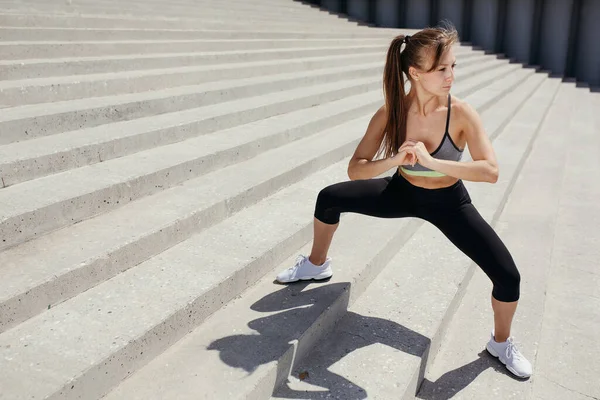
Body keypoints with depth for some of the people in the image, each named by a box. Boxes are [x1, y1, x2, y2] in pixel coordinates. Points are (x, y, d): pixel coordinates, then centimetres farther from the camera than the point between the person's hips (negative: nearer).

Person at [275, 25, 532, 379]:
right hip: (403, 193, 2)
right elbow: (355, 169, -22)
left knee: (509, 277, -11)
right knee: (329, 199, -3)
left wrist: (431, 161, -44)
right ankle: (317, 266, 25)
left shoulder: (461, 114, -27)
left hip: (449, 203, -2)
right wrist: (394, 159, -41)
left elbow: (491, 171, -35)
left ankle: (501, 344, 22)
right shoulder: (390, 114, -22)